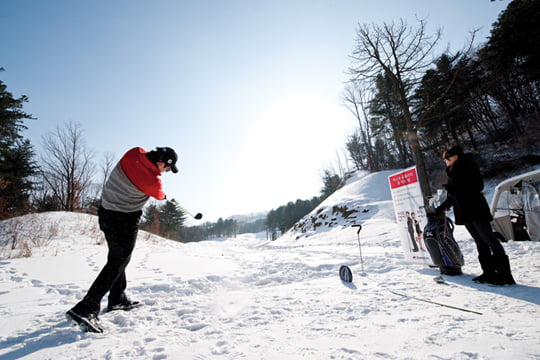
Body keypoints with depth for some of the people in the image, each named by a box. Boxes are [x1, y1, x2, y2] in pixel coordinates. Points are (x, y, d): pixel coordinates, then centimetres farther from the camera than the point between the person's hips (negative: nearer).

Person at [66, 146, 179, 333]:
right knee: (117, 263, 1)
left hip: (106, 212, 9)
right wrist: (164, 195, 22)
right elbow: (159, 195, 0)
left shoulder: (133, 154, -10)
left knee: (117, 258, 19)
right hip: (125, 221, -9)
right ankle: (85, 309, 0)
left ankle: (118, 299, 34)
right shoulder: (153, 181, -23)